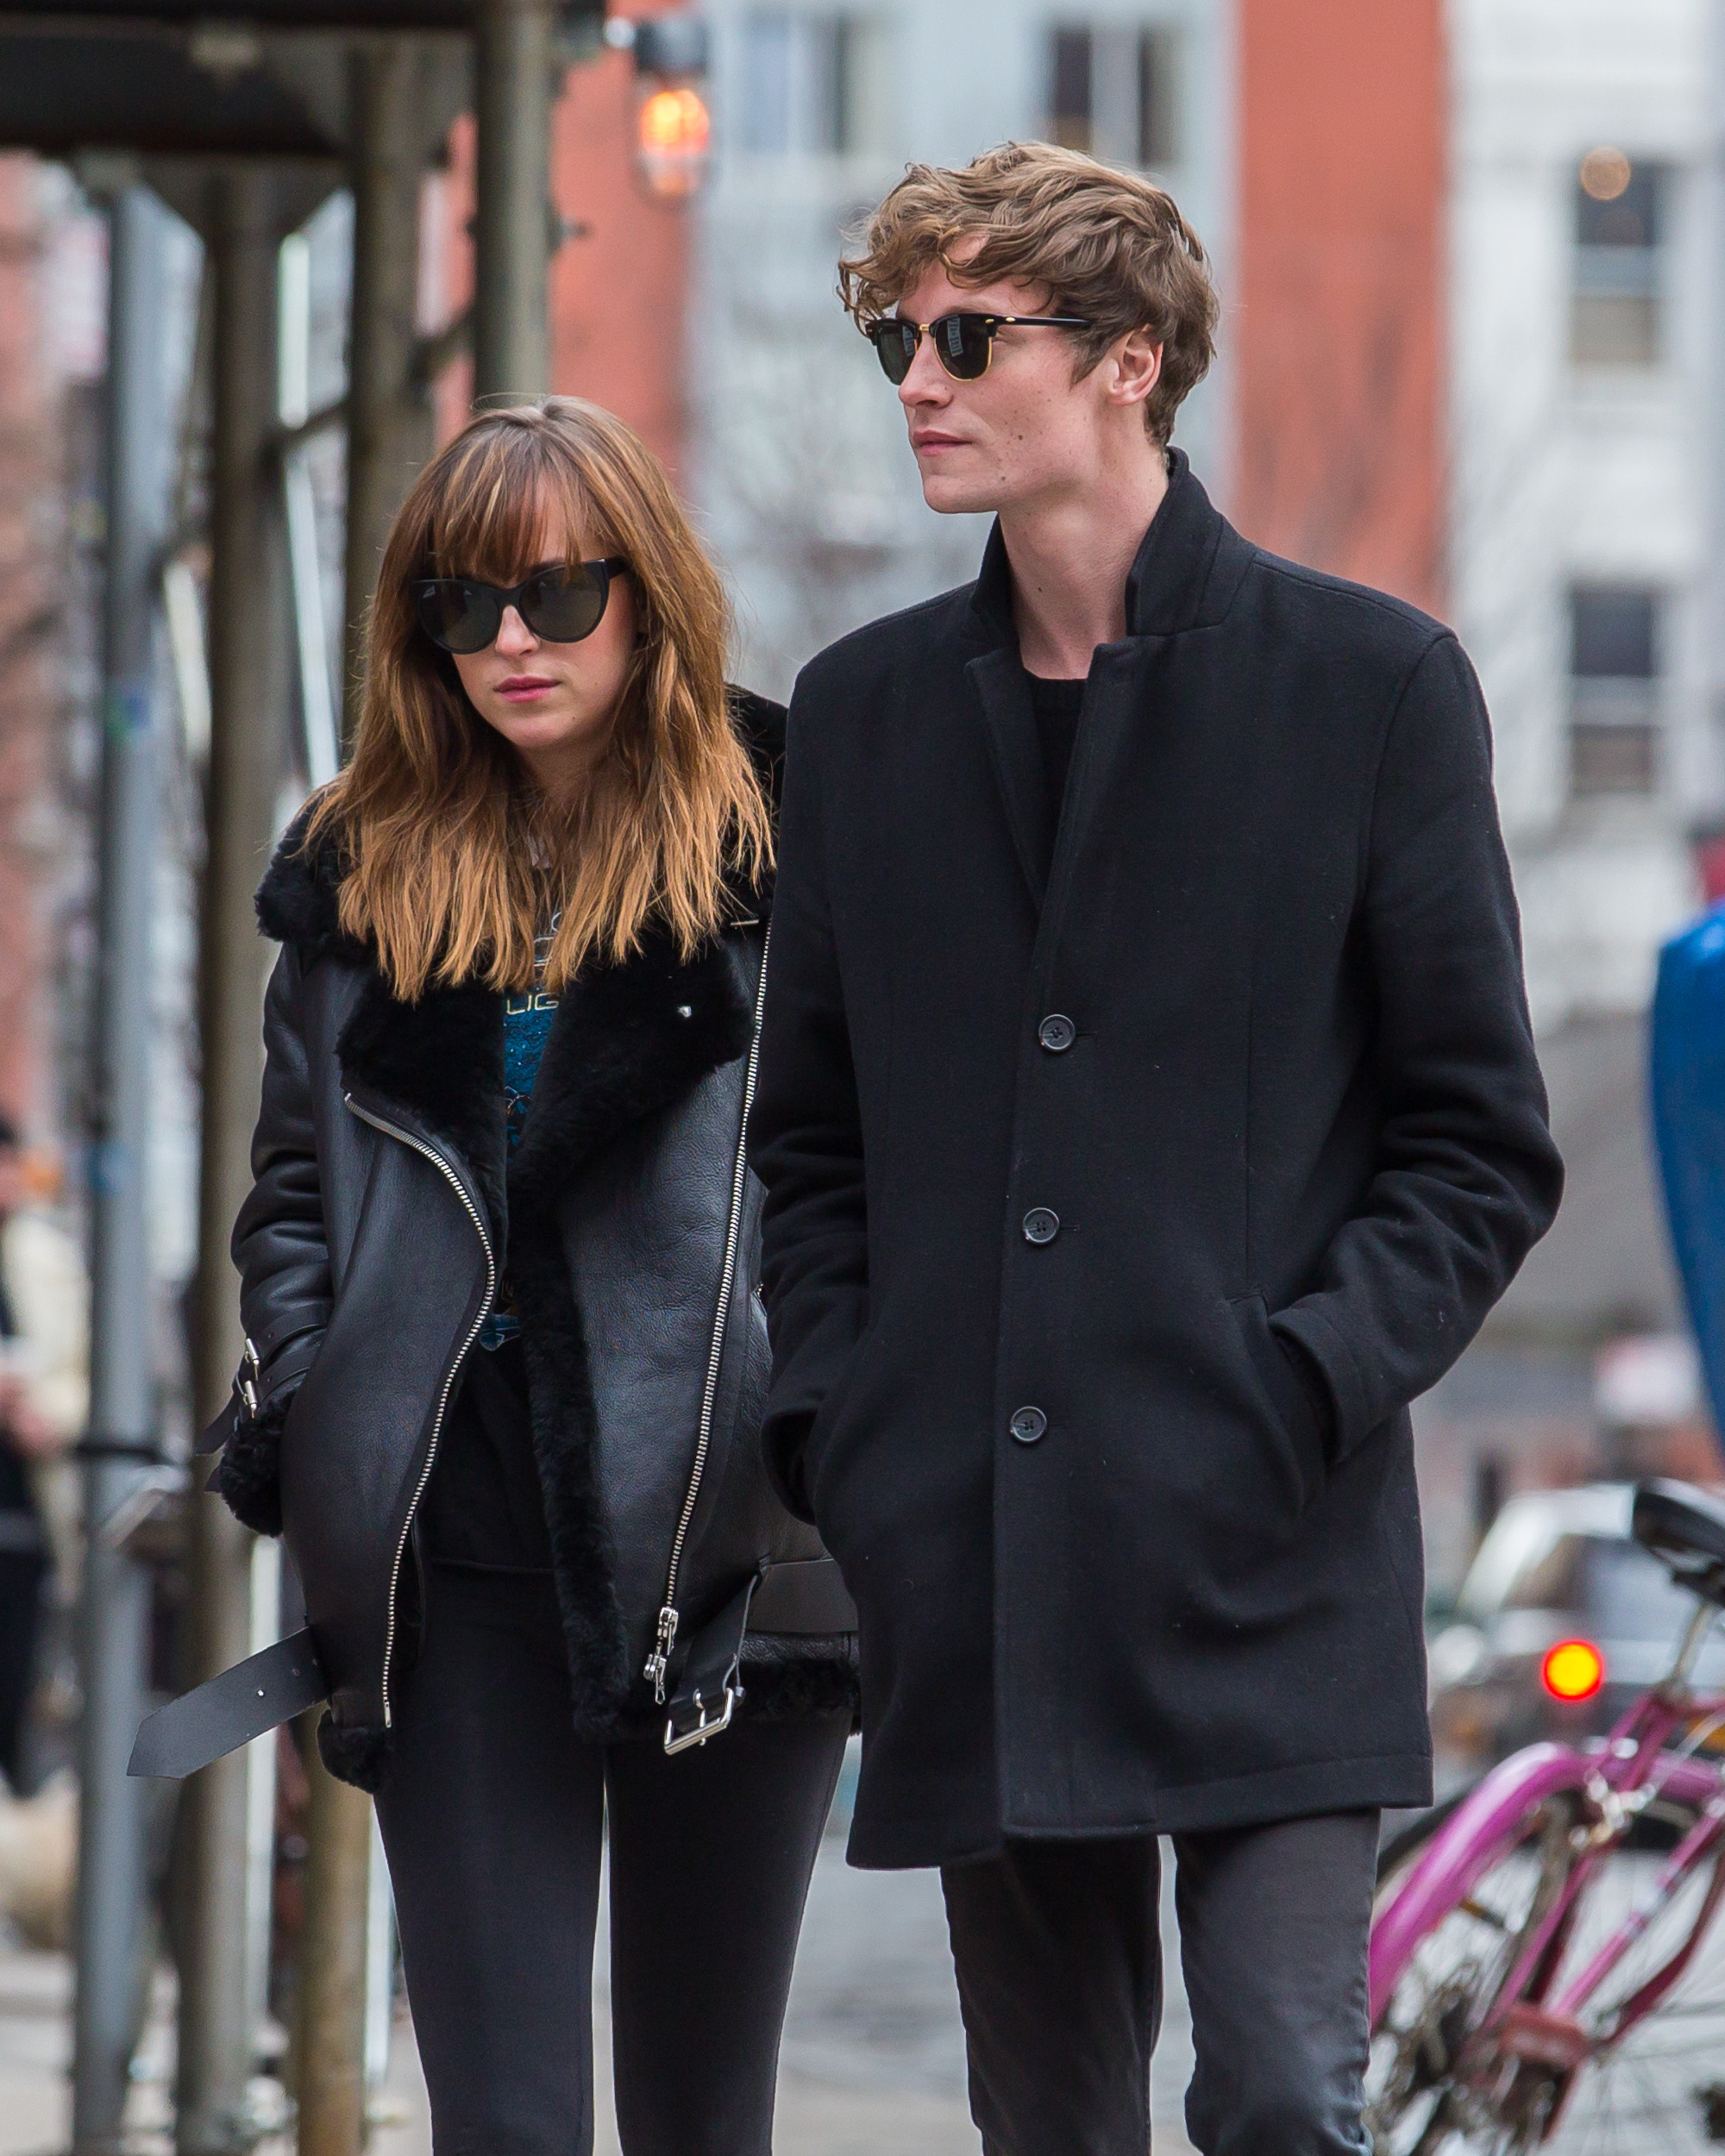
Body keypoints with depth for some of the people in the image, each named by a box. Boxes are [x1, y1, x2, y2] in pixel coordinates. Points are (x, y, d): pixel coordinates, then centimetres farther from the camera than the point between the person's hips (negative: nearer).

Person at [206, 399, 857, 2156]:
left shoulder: (789, 842, 2)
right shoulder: (362, 873, 13)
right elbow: (294, 1192, 20)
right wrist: (289, 1421, 4)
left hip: (723, 1548, -2)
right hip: (461, 1570, 2)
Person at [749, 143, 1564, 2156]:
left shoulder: (1369, 683, 1)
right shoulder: (862, 712, 13)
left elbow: (1477, 1142, 1)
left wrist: (1306, 1389, -12)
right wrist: (833, 1425, 4)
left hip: (1266, 1563, -4)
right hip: (969, 1581, 4)